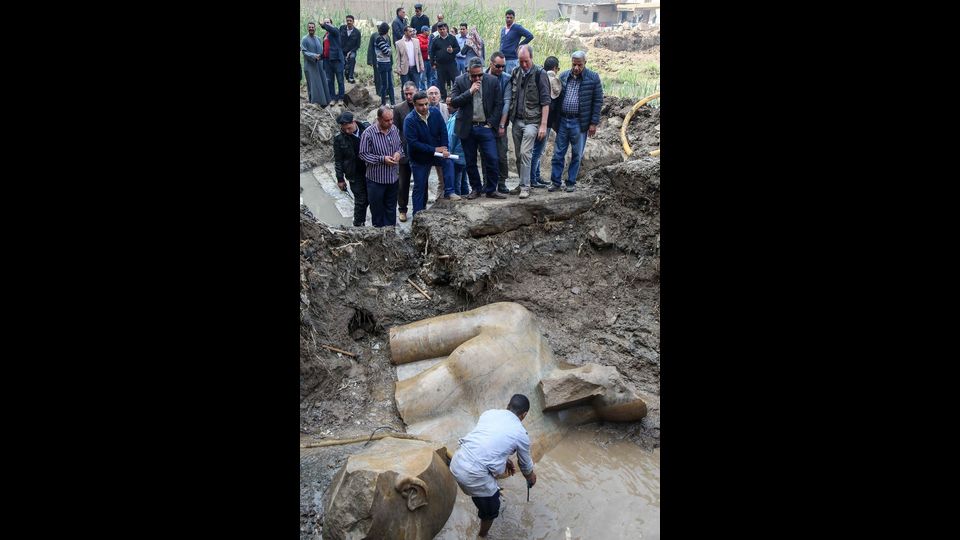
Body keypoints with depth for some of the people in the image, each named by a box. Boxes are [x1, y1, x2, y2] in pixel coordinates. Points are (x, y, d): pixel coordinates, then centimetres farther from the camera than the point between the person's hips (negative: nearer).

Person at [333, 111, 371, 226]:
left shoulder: (367, 128, -8)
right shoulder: (339, 138, -11)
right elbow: (338, 161, -3)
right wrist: (340, 179, -2)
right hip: (356, 175, -2)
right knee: (361, 200, 1)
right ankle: (358, 225, 17)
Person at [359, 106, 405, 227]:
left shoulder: (394, 129, -1)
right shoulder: (368, 134, -18)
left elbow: (400, 145, 14)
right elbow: (363, 154, -13)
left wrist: (399, 152, -10)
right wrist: (382, 159, -22)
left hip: (392, 177, 5)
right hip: (376, 179, -5)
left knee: (391, 208, 17)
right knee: (377, 209, 10)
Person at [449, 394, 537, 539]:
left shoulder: (489, 413, 13)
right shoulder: (521, 434, 2)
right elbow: (525, 466, 18)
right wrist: (531, 479, 39)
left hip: (456, 463, 6)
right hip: (473, 475, -6)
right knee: (491, 508, 21)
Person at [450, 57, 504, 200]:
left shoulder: (493, 81, -1)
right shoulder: (460, 81, -1)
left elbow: (498, 104, 2)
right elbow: (454, 102, -8)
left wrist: (490, 123, -4)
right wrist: (470, 91, -17)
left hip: (485, 127, 0)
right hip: (467, 128, 1)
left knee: (492, 159, -7)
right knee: (470, 162, 8)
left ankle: (491, 190, 6)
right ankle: (475, 188, 23)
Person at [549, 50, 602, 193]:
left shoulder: (593, 78, -4)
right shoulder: (563, 76, 5)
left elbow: (598, 101, -2)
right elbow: (556, 98, 11)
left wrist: (594, 123, -7)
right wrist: (554, 119, 7)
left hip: (580, 123, -2)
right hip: (562, 120, 3)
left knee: (576, 154, 7)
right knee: (558, 153, 4)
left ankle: (571, 182, 18)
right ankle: (555, 182, 12)